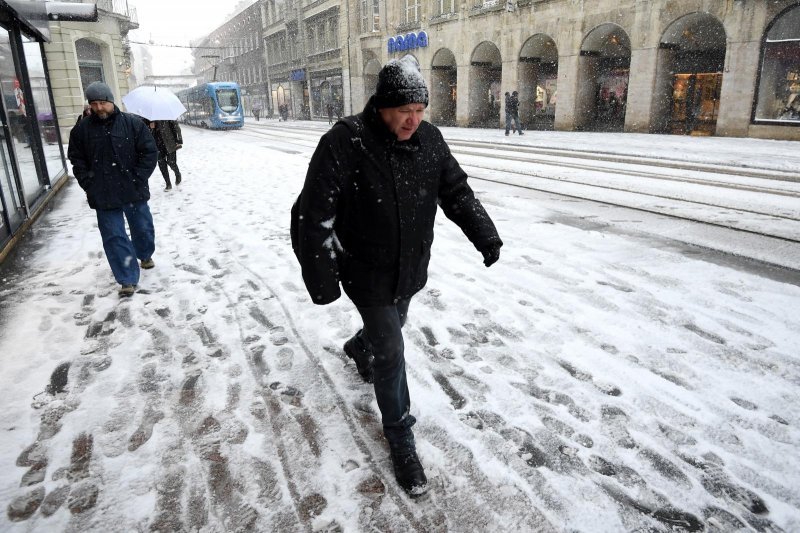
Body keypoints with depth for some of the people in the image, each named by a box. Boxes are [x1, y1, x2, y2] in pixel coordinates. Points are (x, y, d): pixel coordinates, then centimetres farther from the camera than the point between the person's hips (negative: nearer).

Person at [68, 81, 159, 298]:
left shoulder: (133, 123, -5)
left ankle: (145, 255, 46)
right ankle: (128, 279, 6)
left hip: (134, 191, 0)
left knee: (142, 228, 16)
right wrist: (89, 184, -3)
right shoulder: (82, 129, 1)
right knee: (114, 237, 0)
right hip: (103, 196, 1)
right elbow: (77, 160, 8)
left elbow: (150, 152, -4)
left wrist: (138, 179, -10)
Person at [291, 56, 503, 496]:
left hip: (411, 270, 6)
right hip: (368, 275, -5)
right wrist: (322, 279, -20)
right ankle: (399, 435, 20)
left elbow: (457, 191, 5)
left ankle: (357, 349, 62)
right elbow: (313, 217, -21)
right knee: (390, 354, -2)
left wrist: (486, 236, -3)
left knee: (388, 328, 26)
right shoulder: (344, 144, -23)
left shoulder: (430, 139, -6)